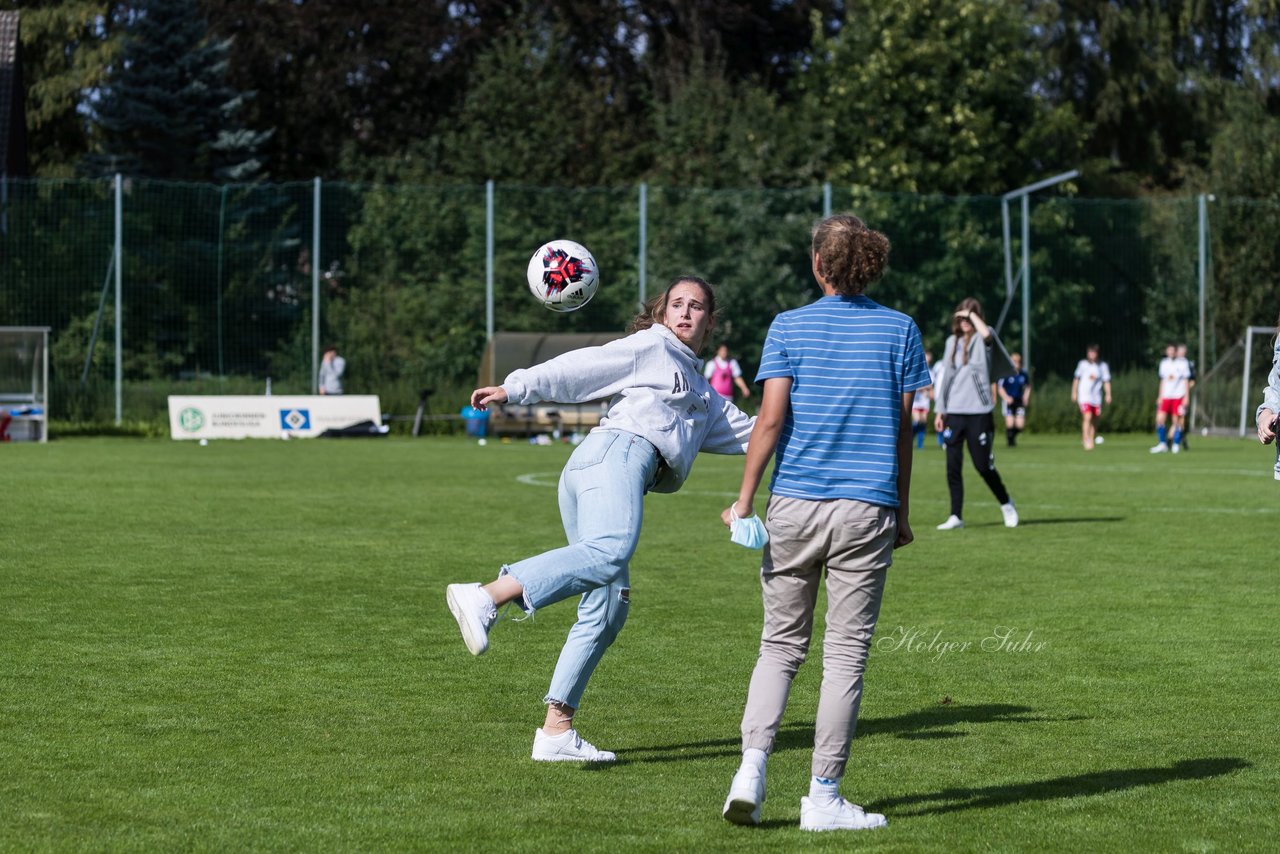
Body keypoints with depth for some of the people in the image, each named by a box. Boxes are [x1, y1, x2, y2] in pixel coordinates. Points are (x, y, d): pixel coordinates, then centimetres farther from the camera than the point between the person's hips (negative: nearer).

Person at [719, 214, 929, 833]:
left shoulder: (788, 328, 1)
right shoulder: (899, 330, 4)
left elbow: (770, 418, -7)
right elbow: (903, 429, 4)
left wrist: (744, 499, -2)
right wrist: (901, 511, 12)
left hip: (794, 504, 1)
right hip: (868, 511, -1)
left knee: (780, 644, 13)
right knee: (845, 654, 3)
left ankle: (752, 765, -4)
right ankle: (823, 797, 4)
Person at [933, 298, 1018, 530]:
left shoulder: (983, 339, -1)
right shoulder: (952, 341, 13)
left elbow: (986, 333, -29)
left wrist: (972, 315, -14)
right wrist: (940, 410, 14)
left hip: (979, 413, -5)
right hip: (954, 413, 5)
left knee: (983, 466, -2)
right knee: (953, 467, 0)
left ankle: (1006, 504, 21)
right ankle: (956, 516, 5)